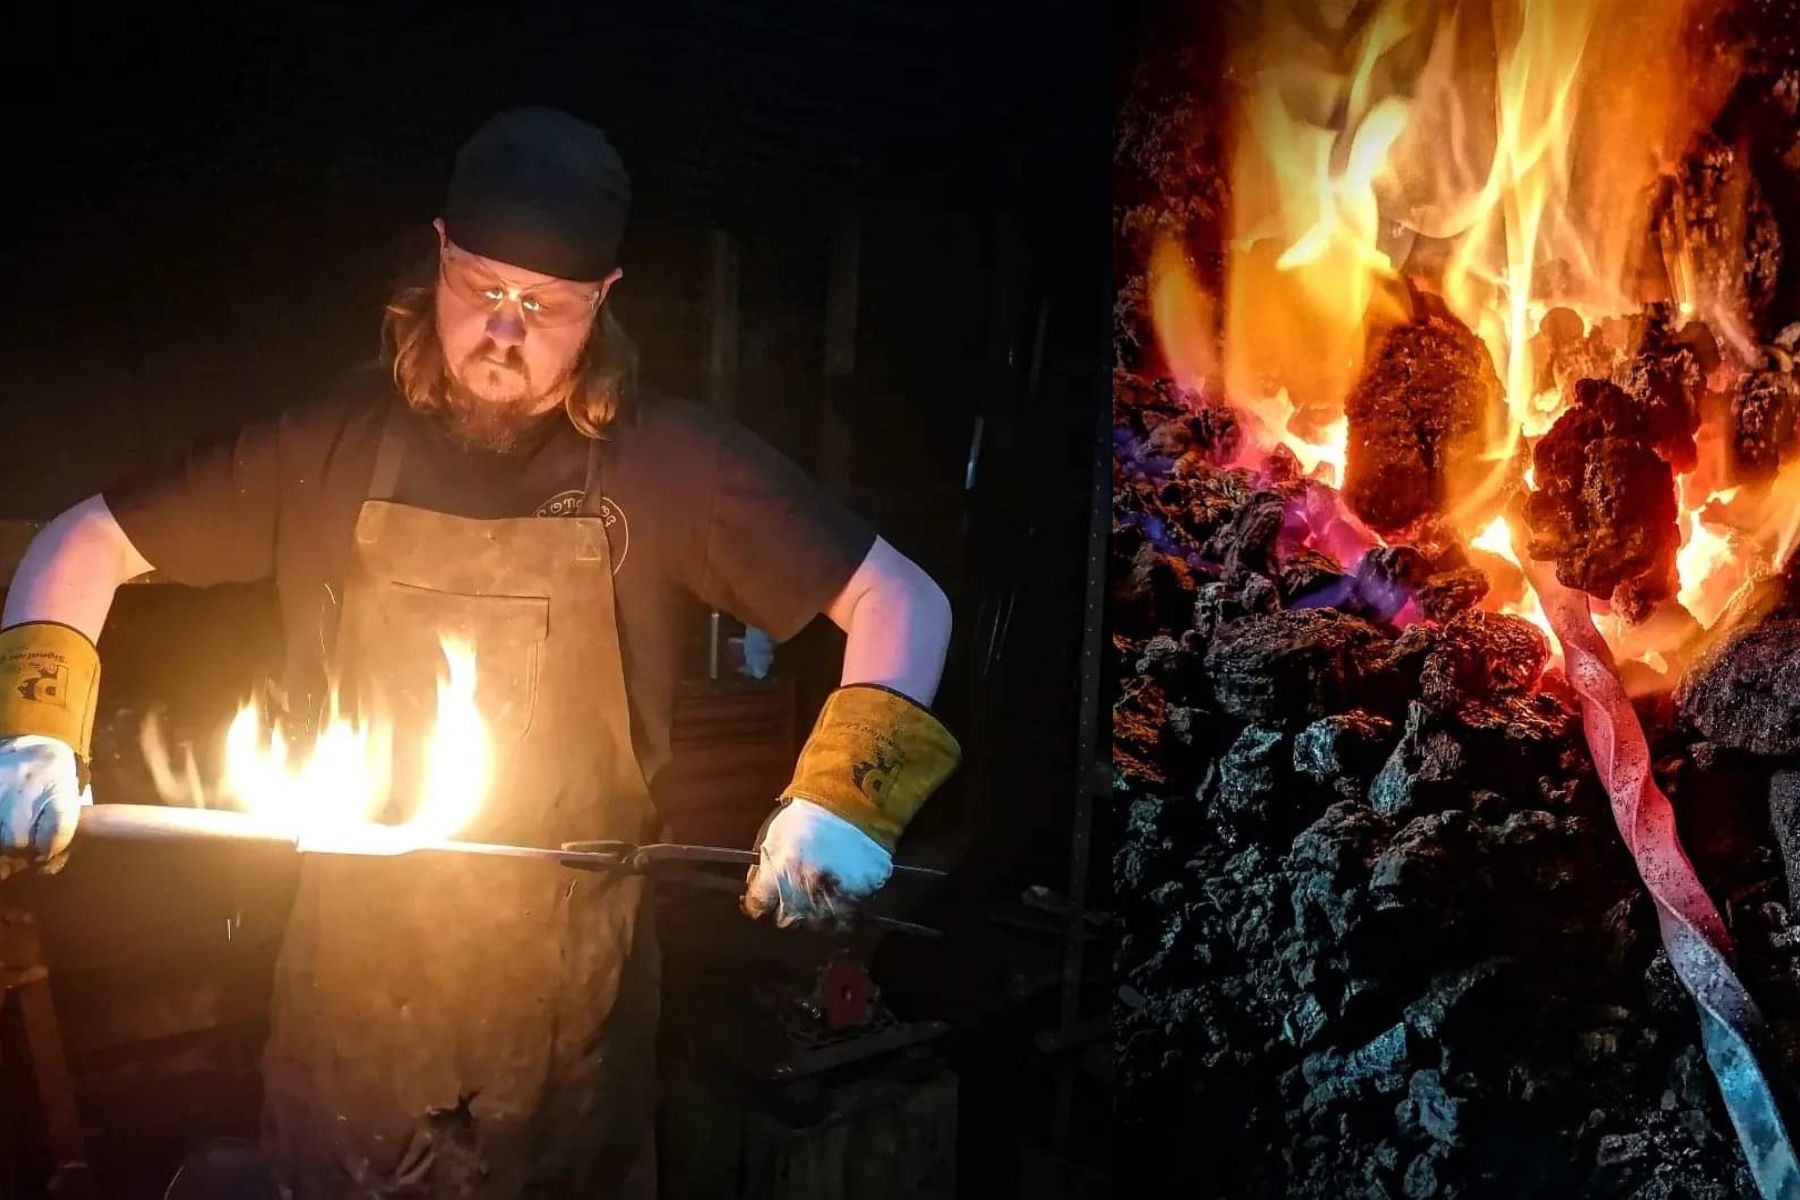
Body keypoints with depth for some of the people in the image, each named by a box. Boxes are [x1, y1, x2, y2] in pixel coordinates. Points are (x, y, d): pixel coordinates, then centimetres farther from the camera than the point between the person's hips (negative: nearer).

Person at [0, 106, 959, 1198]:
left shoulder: (673, 462, -9)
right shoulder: (338, 442, -3)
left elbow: (904, 599, -9)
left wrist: (845, 799, -22)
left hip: (571, 986, -1)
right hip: (353, 976, 2)